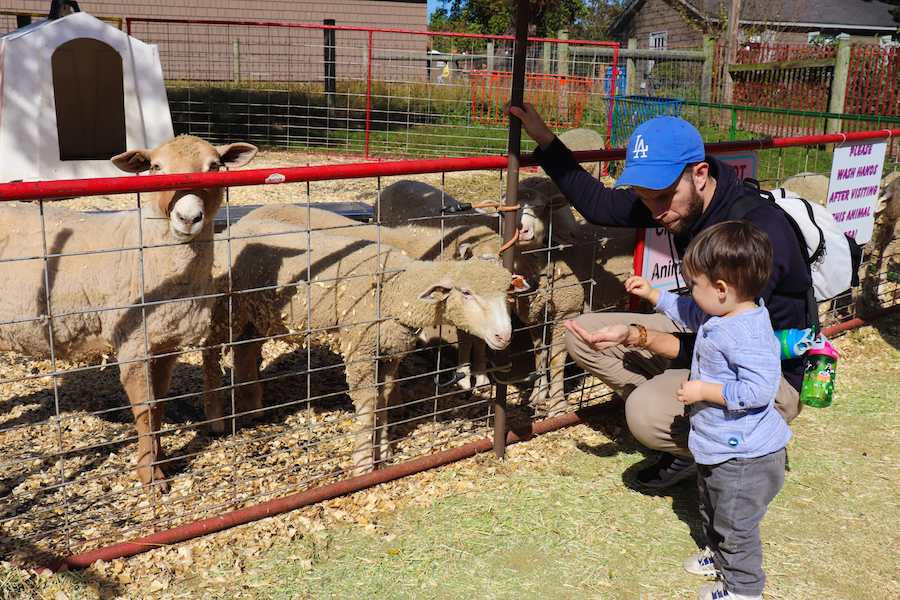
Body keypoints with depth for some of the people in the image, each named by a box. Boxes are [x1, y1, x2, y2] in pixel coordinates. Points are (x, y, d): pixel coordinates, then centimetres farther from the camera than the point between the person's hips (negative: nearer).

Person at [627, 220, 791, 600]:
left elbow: (757, 391, -35)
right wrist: (653, 295, 21)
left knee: (735, 522, 9)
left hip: (744, 457, -10)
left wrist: (705, 391, -29)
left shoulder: (750, 336, -33)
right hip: (716, 444, 10)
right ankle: (718, 554, 54)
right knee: (713, 509, 31)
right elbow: (689, 313, 21)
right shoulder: (718, 315, -1)